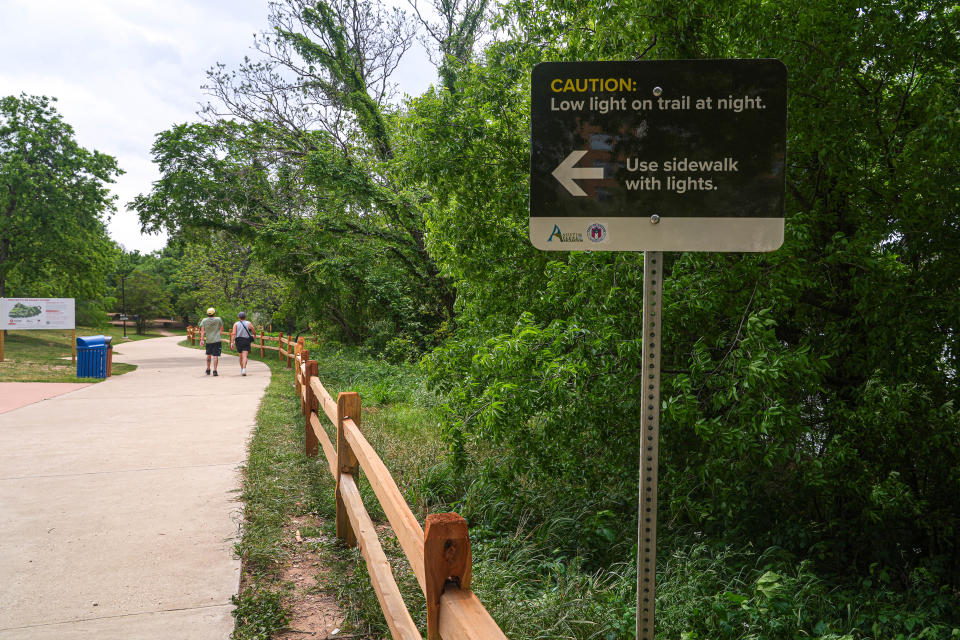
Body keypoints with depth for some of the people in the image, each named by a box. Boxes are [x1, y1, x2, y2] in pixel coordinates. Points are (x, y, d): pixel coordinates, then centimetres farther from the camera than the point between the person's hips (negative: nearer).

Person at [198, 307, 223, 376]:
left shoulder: (204, 320, 1)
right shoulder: (218, 319, -3)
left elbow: (202, 331, -6)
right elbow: (221, 329, 4)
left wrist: (202, 340, -9)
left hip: (208, 340, 3)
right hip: (217, 340, -3)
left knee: (208, 355, 19)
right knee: (215, 355, -5)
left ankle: (208, 370, 26)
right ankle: (215, 371, -13)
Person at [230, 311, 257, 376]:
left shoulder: (236, 324, 1)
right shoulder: (249, 323, 0)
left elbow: (233, 333, -9)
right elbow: (254, 332, 6)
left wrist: (232, 343, -13)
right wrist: (254, 335, 29)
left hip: (238, 342, 2)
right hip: (246, 342, -2)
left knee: (241, 356, 19)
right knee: (244, 357, -10)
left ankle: (242, 370, 27)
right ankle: (244, 369, -28)